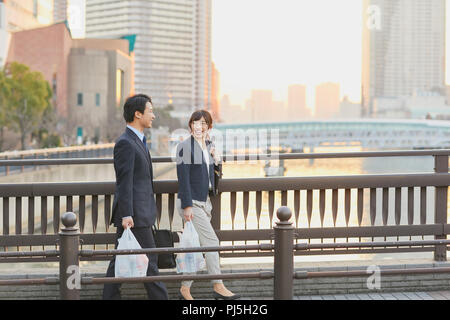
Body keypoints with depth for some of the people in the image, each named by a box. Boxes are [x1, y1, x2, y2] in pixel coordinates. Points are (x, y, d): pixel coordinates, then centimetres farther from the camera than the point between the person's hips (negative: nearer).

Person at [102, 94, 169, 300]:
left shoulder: (136, 141, 18)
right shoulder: (125, 143, -14)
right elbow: (124, 182, -19)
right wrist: (126, 215, -22)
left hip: (136, 213, 10)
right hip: (133, 214, -10)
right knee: (149, 261, -3)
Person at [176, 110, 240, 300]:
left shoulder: (209, 147, 13)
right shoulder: (185, 147, -10)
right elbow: (183, 178, -14)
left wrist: (215, 162, 3)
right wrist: (187, 205, -19)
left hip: (204, 202, 8)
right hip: (191, 203, -8)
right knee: (211, 242, -10)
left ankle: (185, 289, 14)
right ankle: (218, 286, -4)